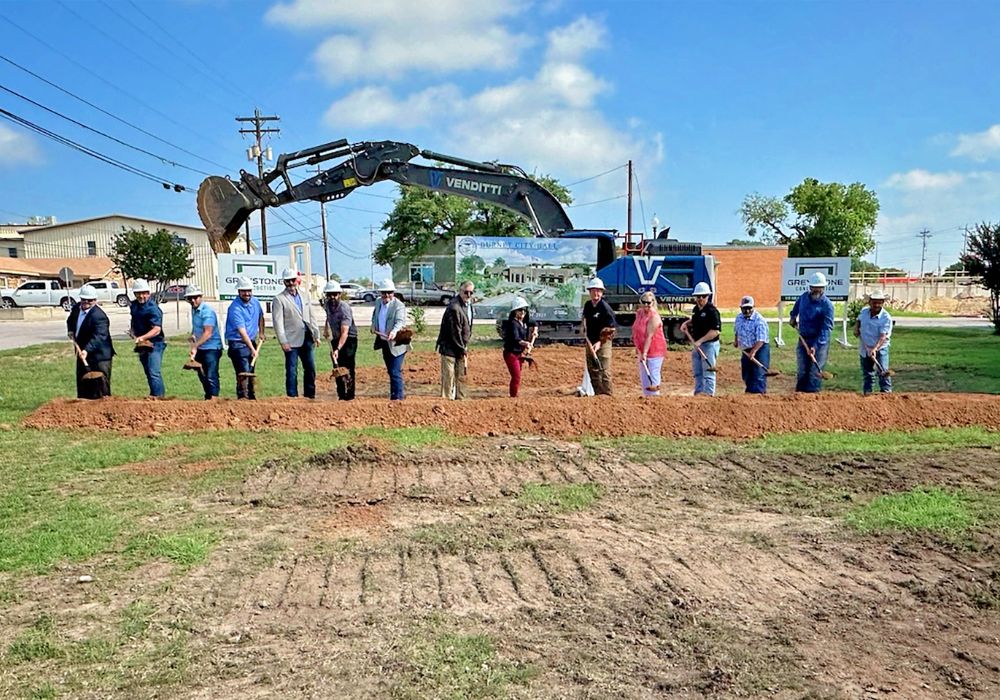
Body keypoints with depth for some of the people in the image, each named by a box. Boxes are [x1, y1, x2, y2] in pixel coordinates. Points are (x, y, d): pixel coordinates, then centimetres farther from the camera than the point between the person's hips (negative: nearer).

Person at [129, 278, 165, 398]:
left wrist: (142, 337, -41)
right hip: (142, 344, 9)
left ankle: (158, 396, -18)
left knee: (154, 373, -17)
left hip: (155, 344, -9)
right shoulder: (134, 305, 8)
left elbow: (157, 329, -28)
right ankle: (160, 393, 25)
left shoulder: (153, 308, -18)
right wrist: (133, 331, 6)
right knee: (149, 374, 15)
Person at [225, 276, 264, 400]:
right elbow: (242, 331, -26)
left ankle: (251, 397, 27)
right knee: (243, 373, -15)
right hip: (238, 343, -7)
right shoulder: (235, 308, -19)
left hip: (251, 341, 8)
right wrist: (252, 349, -31)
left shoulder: (255, 302, 5)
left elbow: (260, 316, 27)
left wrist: (261, 332, 16)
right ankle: (243, 398, -13)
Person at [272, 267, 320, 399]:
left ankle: (310, 396, 22)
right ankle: (292, 397, 6)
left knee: (310, 369, 10)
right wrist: (283, 341, -15)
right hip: (291, 341, -5)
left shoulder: (305, 295, 12)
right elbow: (278, 322, -9)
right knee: (292, 371, -2)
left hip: (306, 339, 5)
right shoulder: (279, 299, -4)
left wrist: (316, 334, 12)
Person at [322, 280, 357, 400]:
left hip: (349, 339, -7)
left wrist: (338, 349, -43)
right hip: (335, 339, 7)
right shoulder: (327, 304, -3)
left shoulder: (344, 308, -26)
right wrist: (326, 328, 11)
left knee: (347, 368, -12)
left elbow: (344, 332, -34)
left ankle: (349, 397, -9)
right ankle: (341, 396, 17)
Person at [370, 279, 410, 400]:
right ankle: (393, 396, 31)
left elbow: (400, 321, -32)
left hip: (396, 344, -7)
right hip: (384, 342, 7)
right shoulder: (378, 302, 6)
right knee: (391, 371, 18)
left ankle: (397, 398, -8)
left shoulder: (399, 306, -16)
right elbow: (375, 316, 26)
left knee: (395, 372, -12)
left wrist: (394, 331, -51)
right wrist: (374, 326, 9)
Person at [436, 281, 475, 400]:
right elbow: (454, 332, -20)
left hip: (460, 348, 9)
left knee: (461, 376, 13)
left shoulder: (468, 303, 8)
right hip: (450, 347, -9)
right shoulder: (454, 307, -22)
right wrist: (463, 350, -13)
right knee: (448, 376, -5)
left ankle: (460, 399, 21)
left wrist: (464, 348, 10)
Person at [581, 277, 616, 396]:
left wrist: (600, 342, -19)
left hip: (603, 342, -8)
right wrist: (582, 327, 9)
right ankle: (598, 393, 25)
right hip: (590, 342, 8)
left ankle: (607, 394, -4)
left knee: (604, 371, -9)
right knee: (592, 370, 14)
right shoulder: (587, 305, 6)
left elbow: (612, 328, -15)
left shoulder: (605, 307, -14)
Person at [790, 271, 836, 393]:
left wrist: (815, 346, -29)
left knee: (814, 372, -5)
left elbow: (826, 329, -22)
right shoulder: (804, 297, 2)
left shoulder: (827, 305, -17)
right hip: (803, 339, 5)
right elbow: (797, 305, 30)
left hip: (820, 341, -5)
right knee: (802, 370, 11)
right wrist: (793, 316, 20)